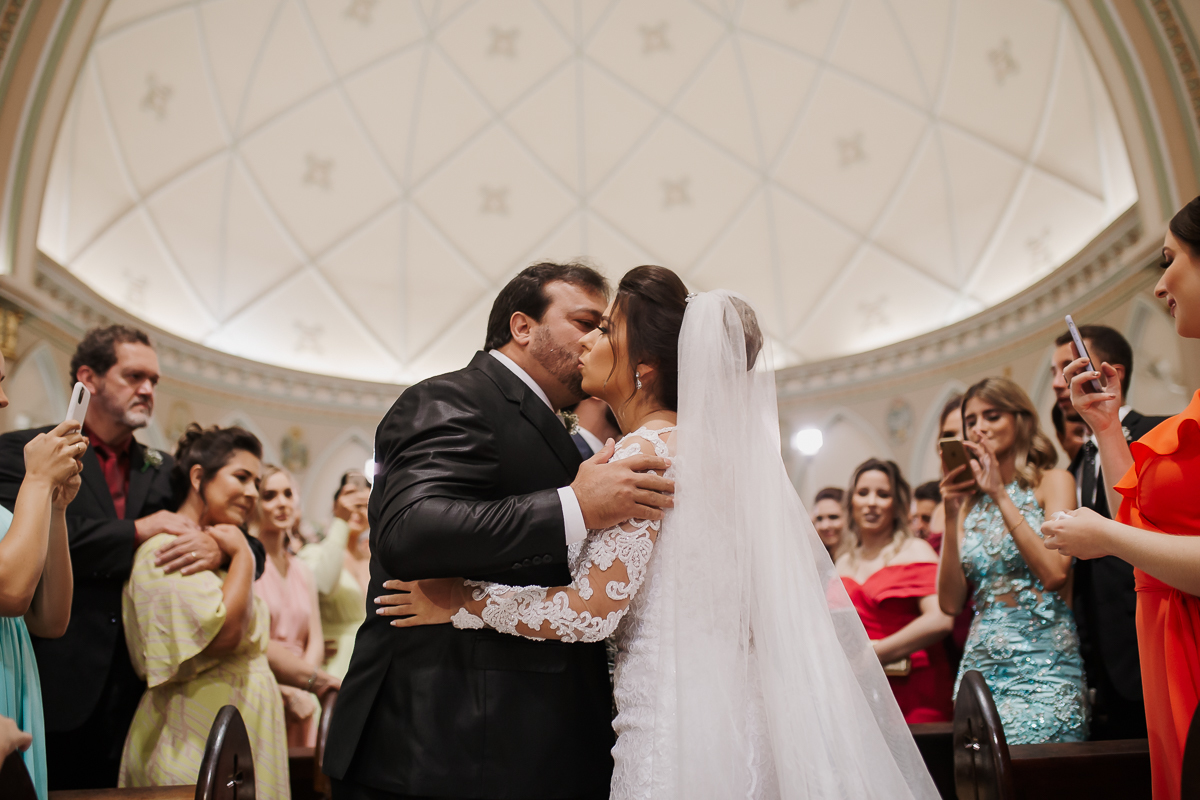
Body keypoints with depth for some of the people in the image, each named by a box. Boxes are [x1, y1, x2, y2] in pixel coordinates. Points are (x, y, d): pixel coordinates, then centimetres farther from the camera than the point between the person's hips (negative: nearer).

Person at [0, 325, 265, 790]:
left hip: (135, 698, 4)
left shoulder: (164, 471, 14)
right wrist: (137, 530, -11)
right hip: (56, 695, -4)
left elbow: (255, 552, 10)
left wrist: (219, 546, -13)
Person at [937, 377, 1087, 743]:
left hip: (1042, 663, -3)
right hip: (980, 666, 4)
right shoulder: (969, 502, 13)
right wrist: (951, 516, -3)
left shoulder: (1052, 482, 4)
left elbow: (1055, 573, -13)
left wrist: (1000, 495, -11)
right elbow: (951, 602, 5)